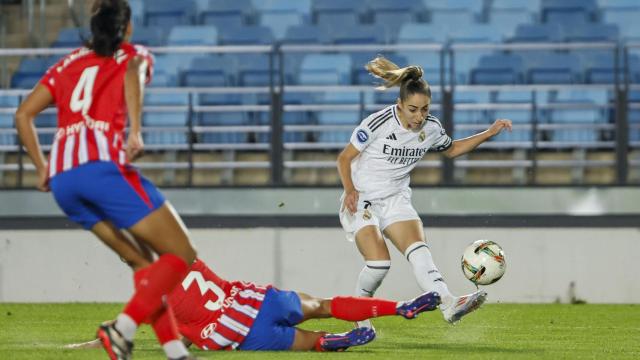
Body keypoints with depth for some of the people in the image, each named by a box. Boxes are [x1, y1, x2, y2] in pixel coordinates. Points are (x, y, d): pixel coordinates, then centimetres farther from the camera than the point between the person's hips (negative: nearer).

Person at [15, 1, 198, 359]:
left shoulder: (68, 63, 28)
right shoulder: (134, 55, 15)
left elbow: (23, 115, 19)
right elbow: (133, 74, -10)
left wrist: (42, 166, 25)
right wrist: (135, 131, -21)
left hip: (61, 179, 6)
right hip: (103, 164, -6)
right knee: (181, 255, -2)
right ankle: (123, 327, -21)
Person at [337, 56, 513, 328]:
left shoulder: (431, 128, -2)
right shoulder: (378, 123, -17)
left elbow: (451, 149, 21)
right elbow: (344, 158, -7)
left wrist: (488, 133, 11)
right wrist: (350, 189, -23)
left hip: (396, 200, 4)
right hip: (361, 200, -4)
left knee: (419, 250, -22)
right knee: (378, 262, -22)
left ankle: (449, 305, -40)